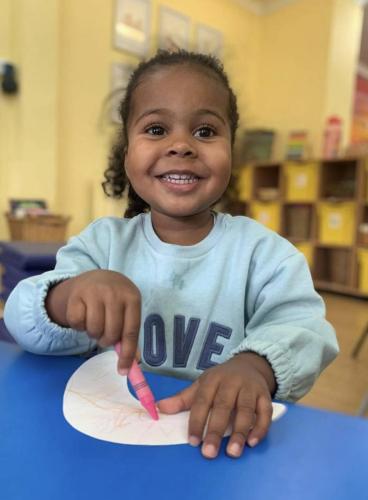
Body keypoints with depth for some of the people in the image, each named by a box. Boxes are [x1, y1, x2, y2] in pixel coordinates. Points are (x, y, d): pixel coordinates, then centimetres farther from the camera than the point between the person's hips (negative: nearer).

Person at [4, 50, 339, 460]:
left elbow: (303, 327, -14)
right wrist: (68, 297, -30)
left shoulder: (261, 249, -3)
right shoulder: (103, 241, -1)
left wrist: (254, 366, -35)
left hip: (221, 439, 0)